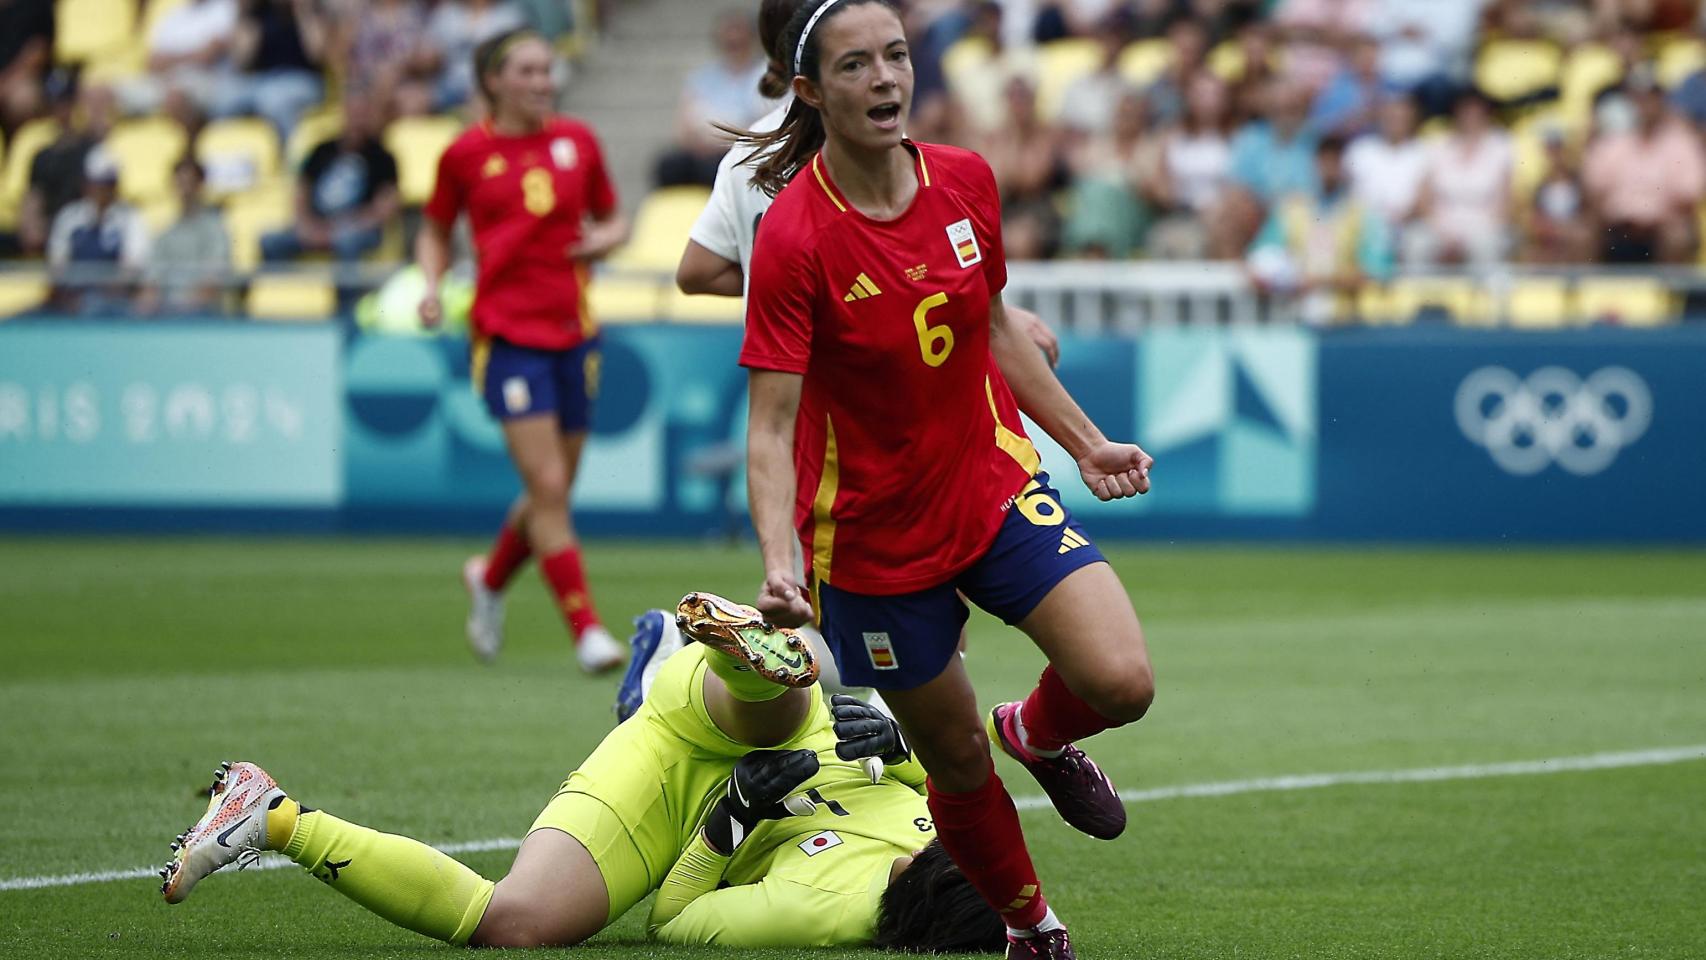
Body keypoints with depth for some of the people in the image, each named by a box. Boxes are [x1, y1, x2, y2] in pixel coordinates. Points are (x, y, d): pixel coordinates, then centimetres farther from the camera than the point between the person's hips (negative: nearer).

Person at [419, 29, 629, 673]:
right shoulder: (466, 155, 1)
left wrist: (605, 239, -3)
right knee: (548, 487, -12)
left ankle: (490, 578, 39)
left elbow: (612, 219, 19)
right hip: (508, 334, -4)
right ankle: (586, 631, -7)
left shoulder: (577, 141, 8)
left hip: (573, 330, 4)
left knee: (554, 491, 10)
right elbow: (435, 231, 14)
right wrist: (431, 285, -3)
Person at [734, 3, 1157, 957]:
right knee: (956, 759, 7)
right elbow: (771, 424, -22)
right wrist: (780, 564, -35)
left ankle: (1038, 733, 21)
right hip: (875, 536, -3)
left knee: (1121, 683, -16)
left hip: (995, 484, 4)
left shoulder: (968, 182, -6)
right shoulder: (795, 238, -22)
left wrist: (1086, 441, 13)